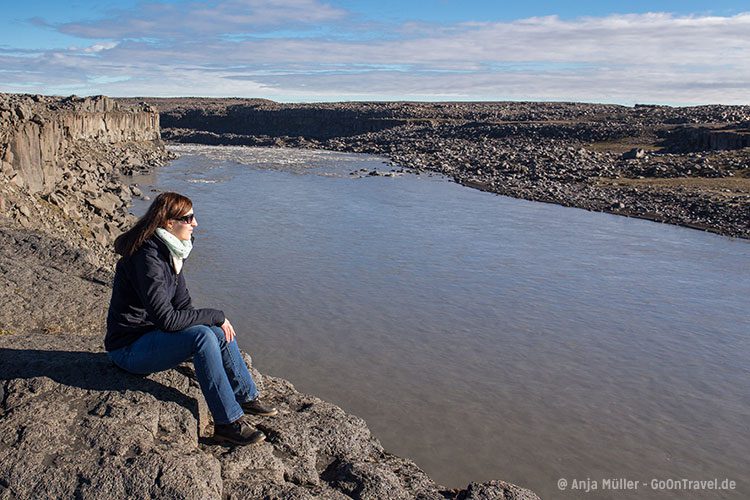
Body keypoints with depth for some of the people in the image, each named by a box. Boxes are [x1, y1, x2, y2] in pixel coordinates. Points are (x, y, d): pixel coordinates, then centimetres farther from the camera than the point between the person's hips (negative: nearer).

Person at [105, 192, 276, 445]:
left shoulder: (169, 252, 5)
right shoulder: (147, 258, -25)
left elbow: (183, 305, 7)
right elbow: (166, 319, -29)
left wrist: (217, 320, -8)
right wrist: (215, 315, -20)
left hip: (152, 334, 9)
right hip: (129, 348, -9)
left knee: (221, 332, -3)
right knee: (203, 336, -29)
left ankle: (247, 397, 12)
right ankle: (228, 422, -22)